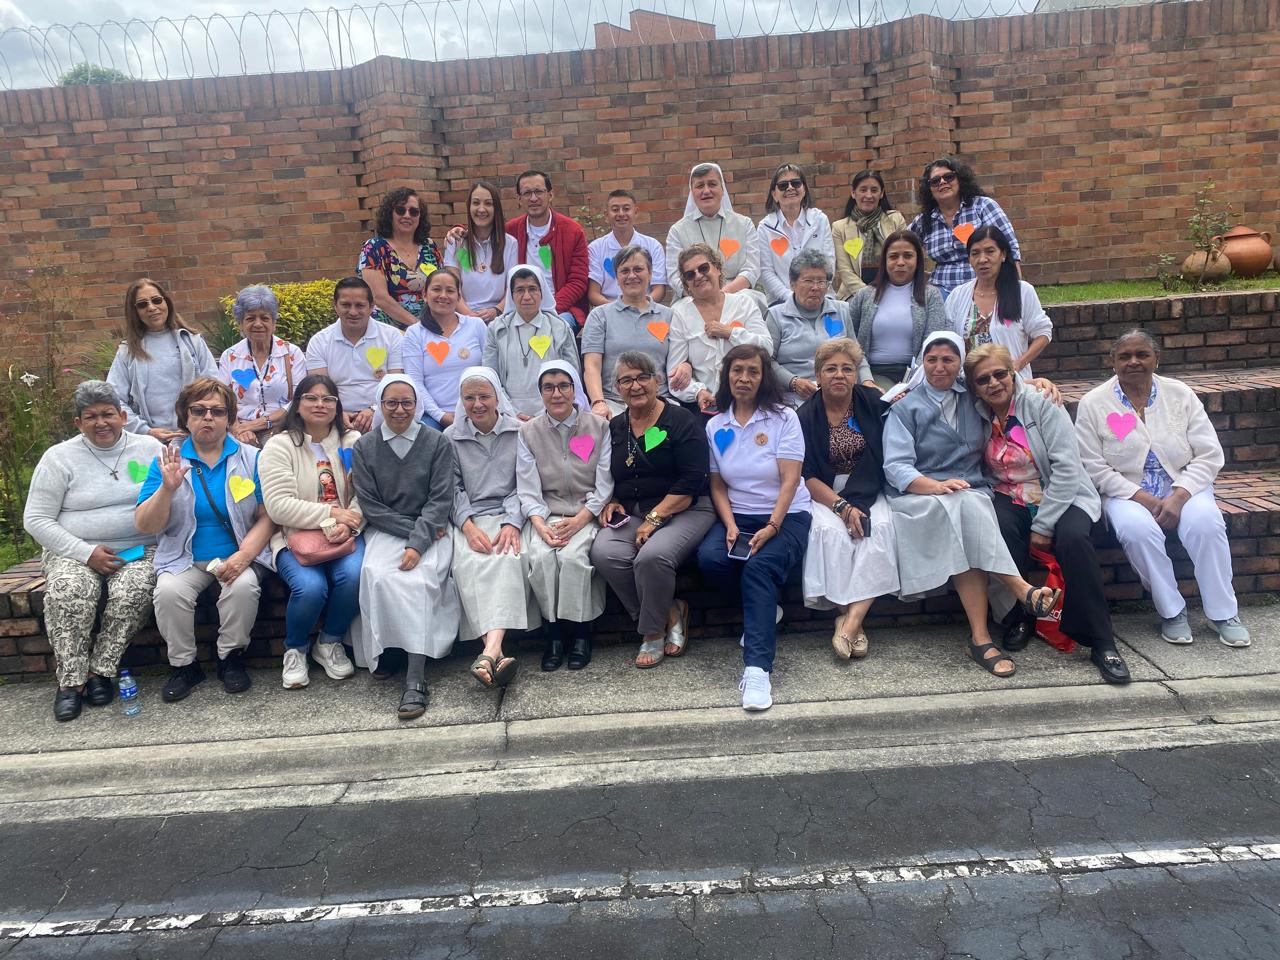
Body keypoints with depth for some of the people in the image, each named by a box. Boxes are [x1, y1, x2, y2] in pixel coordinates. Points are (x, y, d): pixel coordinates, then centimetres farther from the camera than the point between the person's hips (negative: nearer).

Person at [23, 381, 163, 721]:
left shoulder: (150, 448, 7)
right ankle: (70, 680, -18)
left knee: (133, 591, -31)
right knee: (69, 593, -31)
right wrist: (86, 553, -11)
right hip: (74, 551, 0)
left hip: (139, 551, 0)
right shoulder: (59, 457, 3)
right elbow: (35, 520, 0)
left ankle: (101, 671, -15)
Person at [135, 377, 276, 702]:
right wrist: (168, 488, -20)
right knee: (169, 591, -28)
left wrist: (243, 556, -20)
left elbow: (267, 517, -4)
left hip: (238, 556, -1)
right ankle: (183, 664, -4)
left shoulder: (251, 458, 1)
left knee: (244, 586, -31)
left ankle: (231, 658, -6)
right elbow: (145, 526, -2)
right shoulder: (167, 462, 3)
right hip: (184, 559, 1)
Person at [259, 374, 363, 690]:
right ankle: (295, 650, 4)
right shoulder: (279, 446, 1)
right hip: (295, 536, -2)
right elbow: (278, 506, -11)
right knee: (311, 587, -30)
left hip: (344, 534, 2)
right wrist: (331, 515, -17)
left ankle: (329, 643, 0)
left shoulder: (353, 442, 10)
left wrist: (348, 524, -18)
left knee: (353, 575, -29)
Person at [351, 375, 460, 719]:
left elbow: (440, 500, -4)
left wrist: (418, 543, -17)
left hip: (429, 531, -2)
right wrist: (412, 528, -9)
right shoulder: (364, 447, 7)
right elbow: (371, 507, 2)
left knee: (420, 578, -29)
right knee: (378, 575, -30)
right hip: (385, 532, 2)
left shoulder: (437, 443, 4)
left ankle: (416, 681, -33)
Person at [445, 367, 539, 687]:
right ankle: (495, 653, -43)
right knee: (468, 562, -31)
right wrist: (468, 526, -11)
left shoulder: (519, 432, 8)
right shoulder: (451, 437, 13)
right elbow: (453, 489, 7)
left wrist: (512, 523, -14)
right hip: (470, 519, 1)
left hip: (509, 515, -1)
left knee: (509, 558, -33)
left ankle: (491, 650, -48)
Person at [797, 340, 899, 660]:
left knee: (880, 527, -29)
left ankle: (851, 621, -32)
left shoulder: (873, 402, 4)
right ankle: (853, 621, -23)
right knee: (831, 531, -32)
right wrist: (842, 507, -18)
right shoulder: (805, 416, -2)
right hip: (823, 495, -1)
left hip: (868, 493, 1)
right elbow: (806, 476, -6)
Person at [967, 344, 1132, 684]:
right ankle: (1018, 619, -13)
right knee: (998, 529, -32)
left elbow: (1067, 467, -15)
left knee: (1073, 537, -33)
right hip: (1010, 499, 2)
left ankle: (1101, 642, -22)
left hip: (1062, 497, -2)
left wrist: (1043, 525, -18)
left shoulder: (1040, 403, -10)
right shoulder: (977, 414, 3)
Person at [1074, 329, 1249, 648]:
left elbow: (1208, 455, 0)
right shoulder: (1093, 403, -2)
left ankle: (1223, 613, -11)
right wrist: (1143, 499, -18)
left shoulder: (1180, 394, 5)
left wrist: (1179, 497, -17)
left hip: (1183, 487, 2)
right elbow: (1094, 468, -8)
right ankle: (1172, 612, -14)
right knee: (1138, 530, -34)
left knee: (1206, 523, -29)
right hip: (1126, 492, -2)